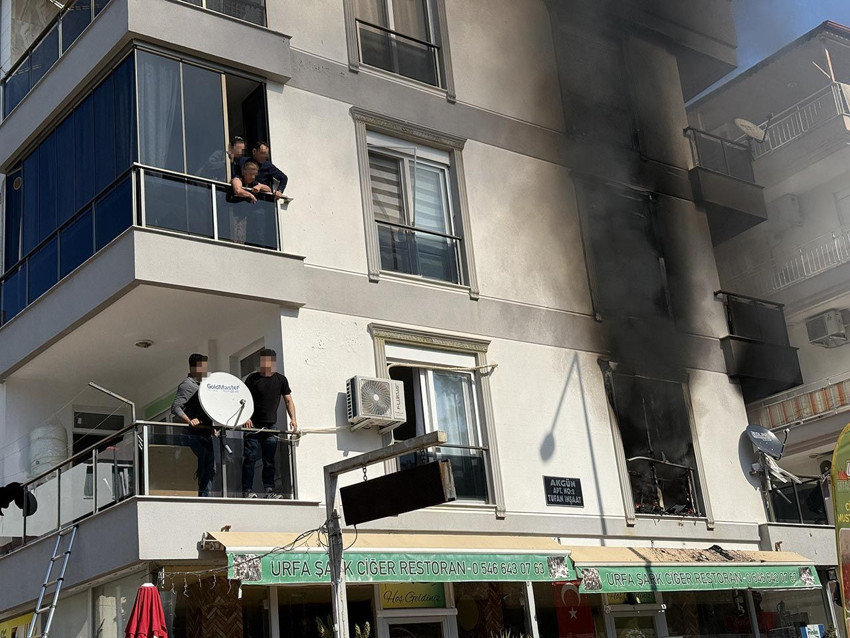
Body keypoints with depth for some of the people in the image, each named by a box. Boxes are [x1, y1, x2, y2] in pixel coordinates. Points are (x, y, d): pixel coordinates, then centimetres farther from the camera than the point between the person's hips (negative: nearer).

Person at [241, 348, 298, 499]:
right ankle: (247, 490, -4)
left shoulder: (280, 379, 9)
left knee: (269, 461, 4)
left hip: (271, 426, 3)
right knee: (250, 458, -6)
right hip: (253, 425, -3)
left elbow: (288, 400, 11)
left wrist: (293, 418, -2)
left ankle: (269, 490, 6)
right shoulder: (253, 378, 1)